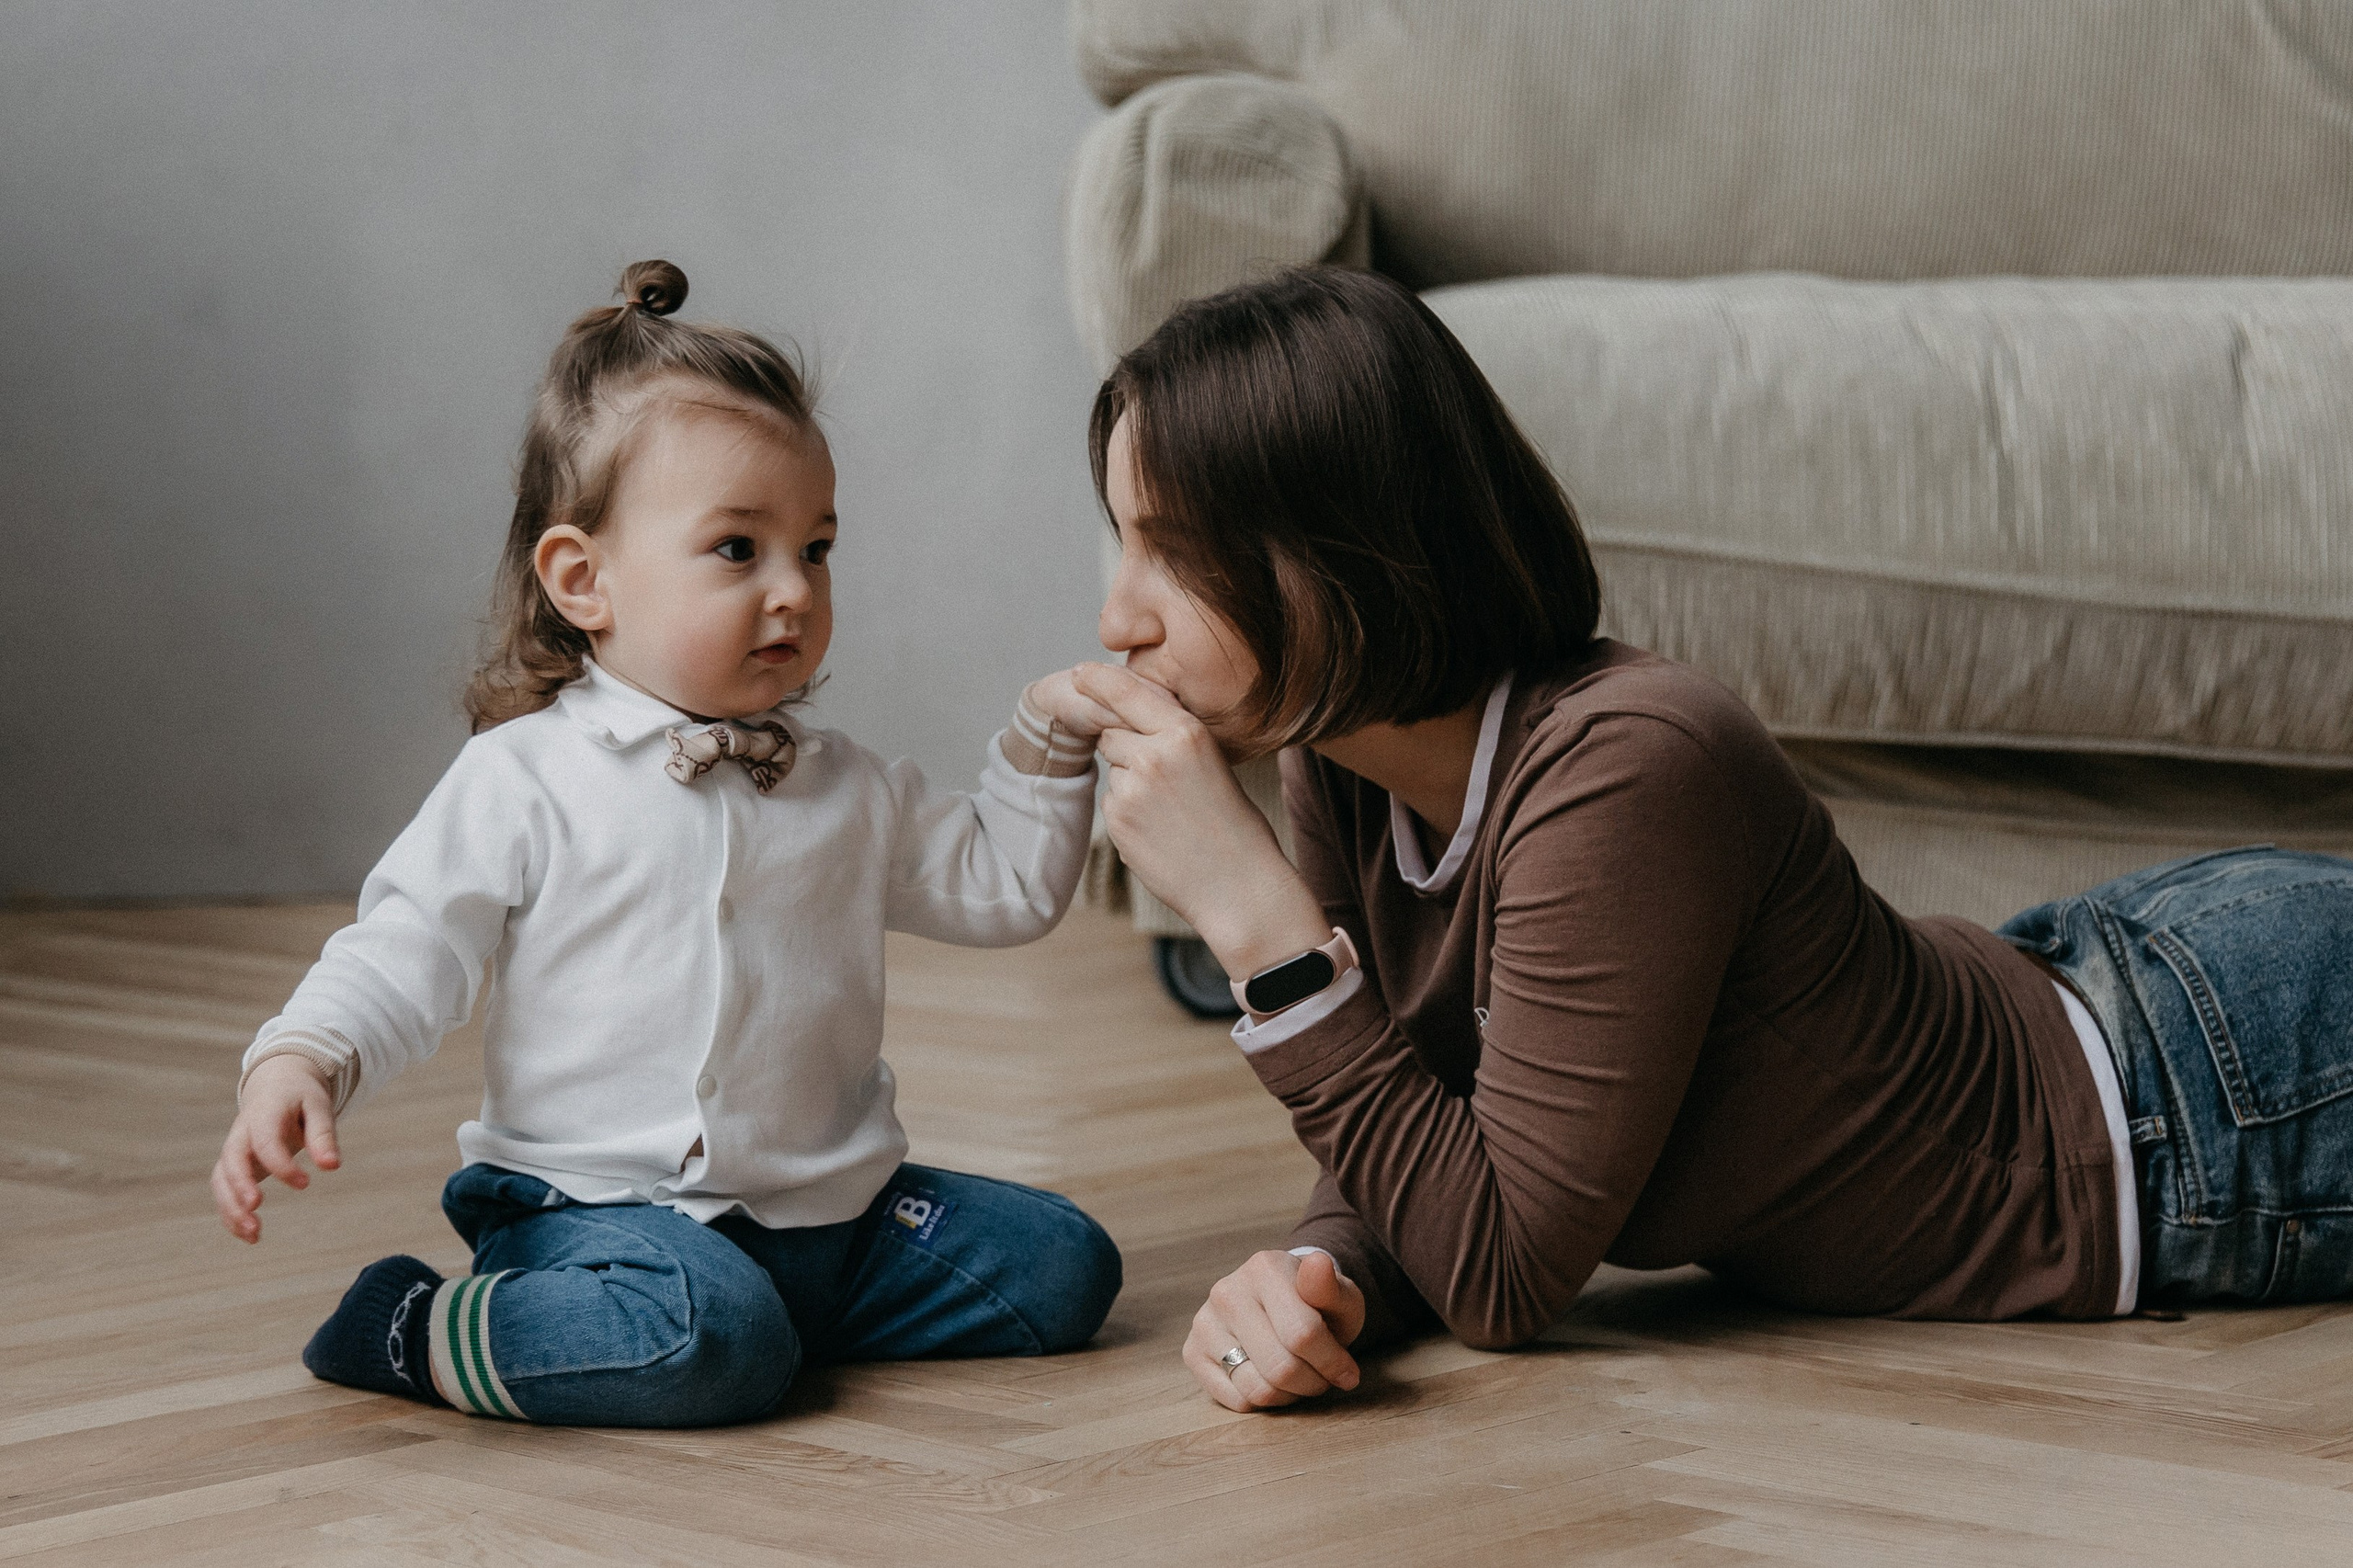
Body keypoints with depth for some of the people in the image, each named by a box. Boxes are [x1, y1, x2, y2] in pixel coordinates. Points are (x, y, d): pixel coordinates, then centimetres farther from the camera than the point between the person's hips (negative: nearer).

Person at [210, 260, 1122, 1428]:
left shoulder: (845, 793, 13)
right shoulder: (524, 782, -4)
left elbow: (1002, 887, 22)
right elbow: (406, 950, -7)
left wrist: (1047, 745, 7)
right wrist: (297, 1066, -26)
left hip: (832, 1213, 7)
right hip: (603, 1205, -6)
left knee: (1063, 1263, -1)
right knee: (712, 1342, -36)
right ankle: (419, 1336, -14)